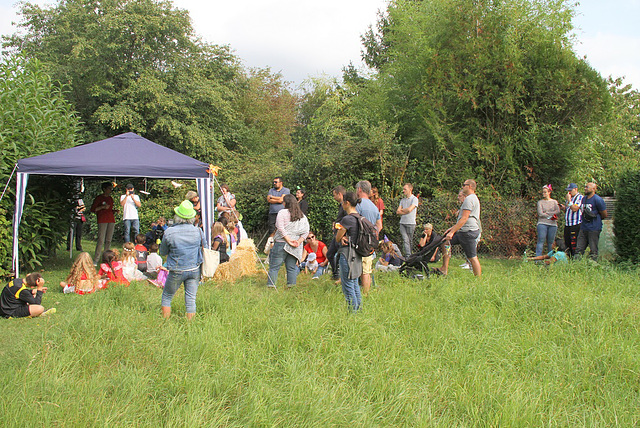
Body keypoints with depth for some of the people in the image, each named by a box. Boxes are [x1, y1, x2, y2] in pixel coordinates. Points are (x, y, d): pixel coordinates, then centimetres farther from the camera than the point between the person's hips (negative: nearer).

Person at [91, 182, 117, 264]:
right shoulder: (99, 198, 1)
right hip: (102, 221, -6)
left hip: (111, 220, 6)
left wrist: (114, 211, 8)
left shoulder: (110, 198, 19)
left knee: (109, 240, 4)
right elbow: (92, 209, -3)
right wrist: (103, 207, -13)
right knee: (101, 240, -12)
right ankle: (96, 260, -10)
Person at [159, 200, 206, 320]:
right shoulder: (198, 231, -7)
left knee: (166, 297, 15)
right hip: (194, 270, 2)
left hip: (176, 271, -2)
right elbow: (204, 247, 9)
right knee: (191, 300, 8)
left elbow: (162, 252, 0)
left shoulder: (169, 232, -13)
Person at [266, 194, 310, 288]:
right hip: (295, 248, 4)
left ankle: (270, 285, -1)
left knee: (274, 266, 1)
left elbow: (280, 228, -12)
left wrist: (288, 240, -12)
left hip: (281, 244, -4)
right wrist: (299, 242, -3)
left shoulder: (282, 212, -3)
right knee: (292, 267, 8)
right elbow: (306, 232, 5)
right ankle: (291, 285, 5)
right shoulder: (302, 216, 12)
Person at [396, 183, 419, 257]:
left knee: (410, 240, 2)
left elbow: (409, 209, -13)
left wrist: (401, 210, 3)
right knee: (405, 239, -8)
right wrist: (405, 211, -5)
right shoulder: (402, 200, 17)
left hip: (410, 223, -4)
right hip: (402, 222, 4)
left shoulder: (414, 199, -1)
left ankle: (409, 255, 10)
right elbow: (398, 212, 11)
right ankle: (408, 256, -12)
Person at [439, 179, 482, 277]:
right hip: (464, 231, 11)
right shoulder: (474, 198, 21)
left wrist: (452, 232, -21)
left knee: (472, 257, -8)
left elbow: (464, 219, -21)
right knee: (445, 241, 12)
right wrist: (453, 228, 23)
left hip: (468, 232, -11)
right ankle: (444, 269, 10)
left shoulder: (469, 199, -13)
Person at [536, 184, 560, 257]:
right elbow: (540, 214, -4)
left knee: (550, 242, 2)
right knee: (541, 241, -10)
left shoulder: (554, 202, 14)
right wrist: (551, 216, -6)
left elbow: (558, 211, -4)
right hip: (542, 223, -2)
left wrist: (546, 213, -9)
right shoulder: (540, 202, 9)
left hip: (553, 224, 2)